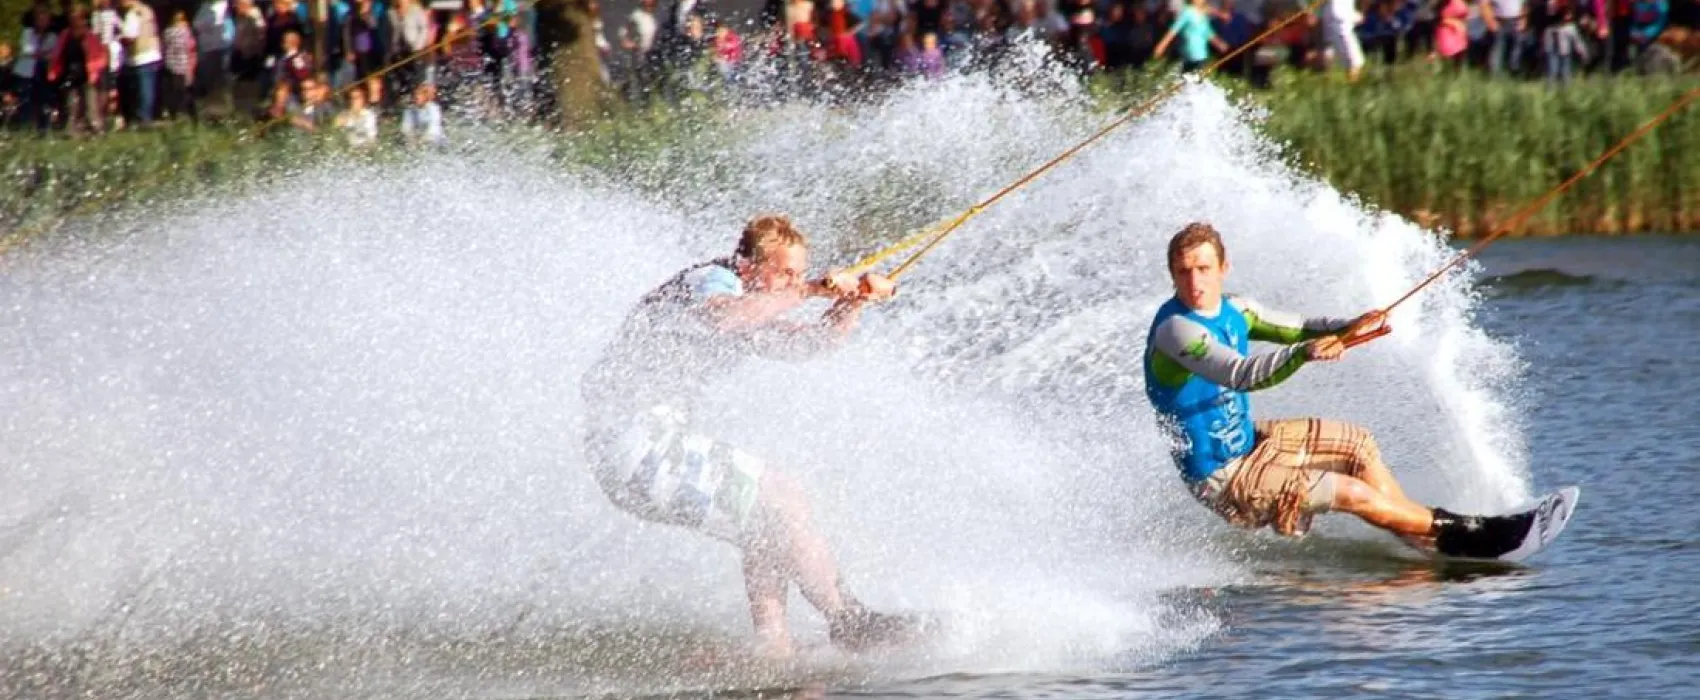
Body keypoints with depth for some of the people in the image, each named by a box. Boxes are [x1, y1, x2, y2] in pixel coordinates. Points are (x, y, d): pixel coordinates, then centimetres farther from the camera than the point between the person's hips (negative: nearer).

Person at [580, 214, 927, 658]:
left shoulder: (748, 308, 19)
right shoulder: (712, 281, -11)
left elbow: (809, 344, 23)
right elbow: (721, 318, -34)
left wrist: (854, 300, 6)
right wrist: (810, 292, -33)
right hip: (639, 447, -10)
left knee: (767, 528, 12)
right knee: (781, 502, -10)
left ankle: (773, 650, 9)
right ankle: (847, 621, -3)